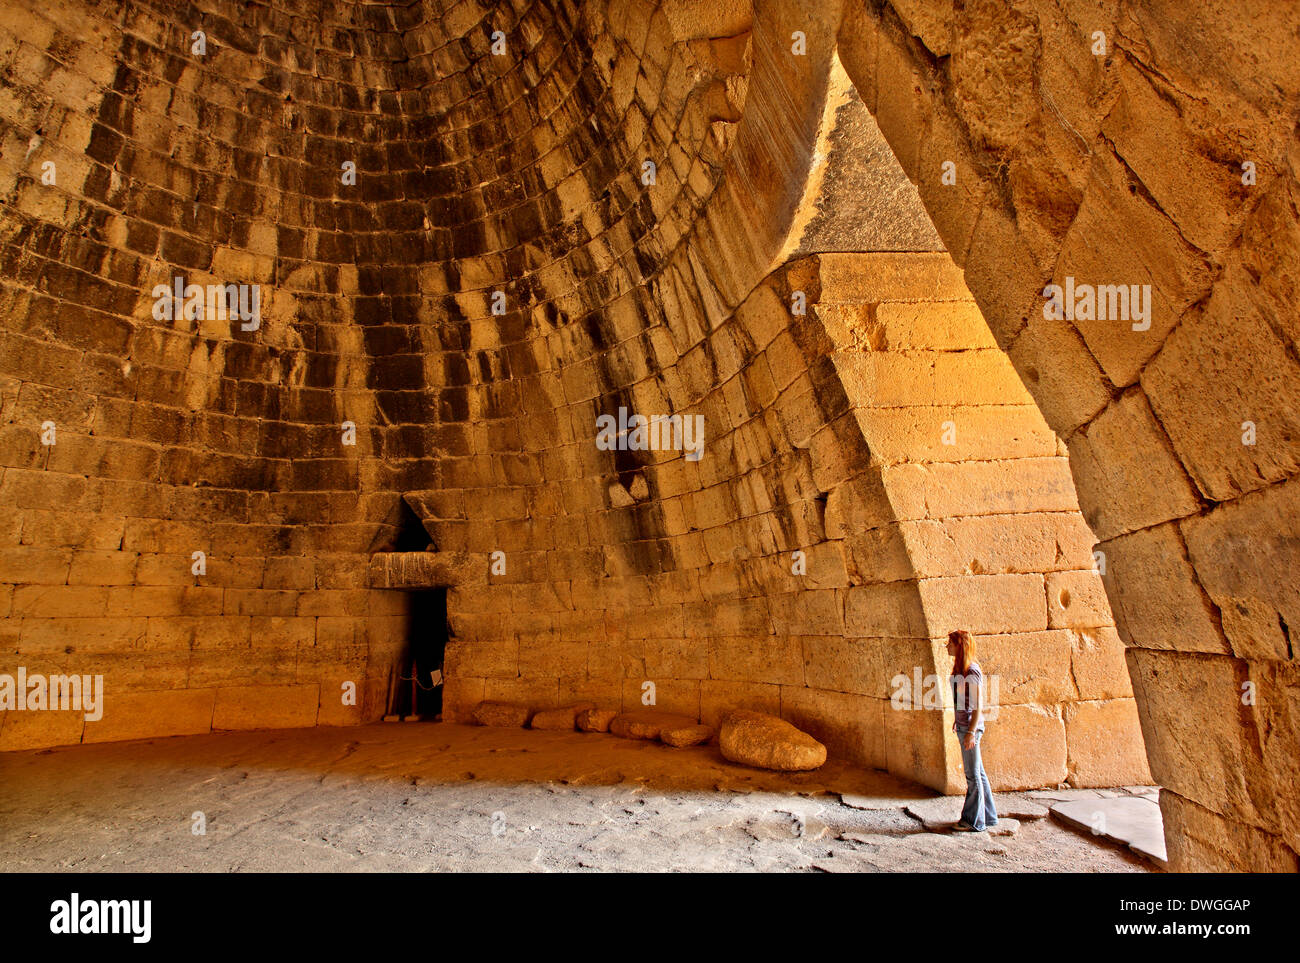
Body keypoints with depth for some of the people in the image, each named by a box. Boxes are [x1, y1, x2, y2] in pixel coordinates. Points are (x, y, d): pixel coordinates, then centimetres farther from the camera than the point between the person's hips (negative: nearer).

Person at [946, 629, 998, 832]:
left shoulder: (972, 670, -17)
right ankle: (988, 816, 27)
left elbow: (978, 705, -17)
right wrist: (957, 722, 20)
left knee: (973, 774, 1)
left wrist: (971, 731, -19)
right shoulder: (960, 669, 10)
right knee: (977, 773, 17)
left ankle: (975, 821, 10)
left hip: (970, 726, -9)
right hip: (963, 726, 9)